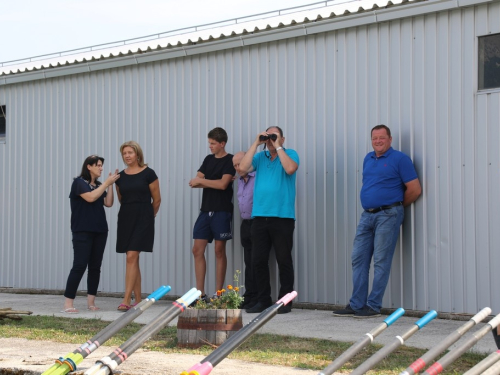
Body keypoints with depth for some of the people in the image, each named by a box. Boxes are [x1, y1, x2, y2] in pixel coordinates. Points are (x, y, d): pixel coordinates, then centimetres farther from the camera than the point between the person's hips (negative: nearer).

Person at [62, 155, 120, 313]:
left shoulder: (99, 185, 17)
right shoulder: (79, 182, -3)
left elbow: (108, 203, 6)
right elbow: (90, 197, -19)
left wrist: (110, 184, -1)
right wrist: (107, 183, -13)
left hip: (100, 230, 7)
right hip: (82, 231, -7)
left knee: (95, 266, 5)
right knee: (80, 266, -12)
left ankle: (91, 302, 10)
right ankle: (68, 303, -12)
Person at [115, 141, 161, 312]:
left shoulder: (148, 174, -5)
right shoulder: (120, 176, 8)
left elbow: (157, 199, 2)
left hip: (143, 219, -5)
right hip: (125, 218, 5)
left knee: (131, 257, -14)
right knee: (133, 260, 8)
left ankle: (126, 300, -15)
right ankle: (138, 300, 14)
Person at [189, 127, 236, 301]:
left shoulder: (229, 161, -4)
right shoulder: (208, 159, 14)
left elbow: (223, 184, -16)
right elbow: (194, 182, 6)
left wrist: (201, 181, -4)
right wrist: (215, 183, -9)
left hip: (221, 211, -6)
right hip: (205, 210, 6)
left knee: (219, 251, -2)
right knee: (197, 250, 1)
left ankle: (218, 294, 3)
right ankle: (200, 293, 6)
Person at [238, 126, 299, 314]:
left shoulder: (290, 154, 4)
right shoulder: (260, 156, 14)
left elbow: (290, 169, -17)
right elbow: (243, 167, -2)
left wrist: (278, 147, -9)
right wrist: (256, 144, 0)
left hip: (282, 216, -4)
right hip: (260, 216, 4)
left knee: (284, 260, 0)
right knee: (258, 260, 4)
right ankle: (263, 300, 14)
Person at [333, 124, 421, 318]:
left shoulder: (400, 159, -5)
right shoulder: (368, 159, 16)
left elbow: (415, 189, -7)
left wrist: (397, 205, 5)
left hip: (388, 215, -7)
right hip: (367, 215, 7)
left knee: (381, 262, -4)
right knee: (358, 259, 5)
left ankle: (373, 306, 0)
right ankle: (356, 304, 10)